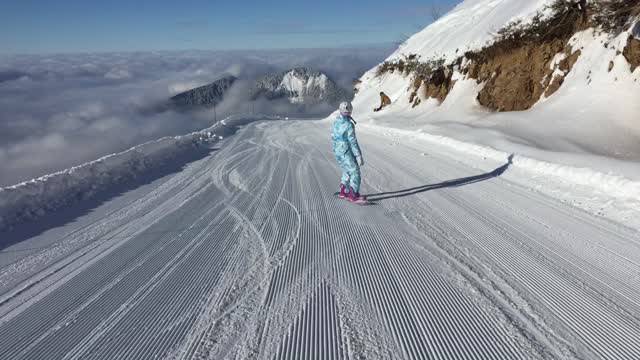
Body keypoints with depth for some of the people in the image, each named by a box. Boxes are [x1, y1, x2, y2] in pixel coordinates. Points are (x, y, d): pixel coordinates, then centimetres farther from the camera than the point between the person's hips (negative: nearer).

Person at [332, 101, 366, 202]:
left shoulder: (335, 122, 3)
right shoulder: (349, 125, -20)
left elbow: (333, 137, 12)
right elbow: (353, 141, -22)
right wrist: (358, 155, -19)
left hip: (338, 152, 8)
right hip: (347, 153, -8)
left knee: (347, 171, 22)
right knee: (355, 172, 1)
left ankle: (344, 192, 28)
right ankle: (354, 195, 4)